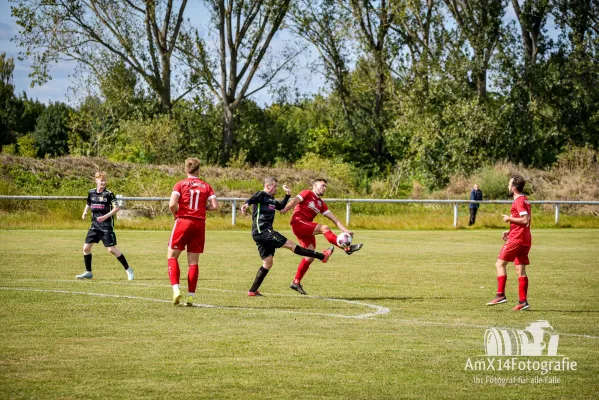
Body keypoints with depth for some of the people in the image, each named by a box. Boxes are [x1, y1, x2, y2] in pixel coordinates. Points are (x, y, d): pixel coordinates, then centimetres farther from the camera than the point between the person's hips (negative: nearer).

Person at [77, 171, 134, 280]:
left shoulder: (108, 194, -8)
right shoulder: (91, 193, 7)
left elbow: (116, 208, -12)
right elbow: (88, 204, 24)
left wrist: (105, 216, -23)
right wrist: (85, 213, 6)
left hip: (106, 225, -5)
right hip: (95, 225, 5)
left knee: (111, 249, -10)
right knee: (86, 247, 0)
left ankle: (128, 269, 2)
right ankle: (88, 272, 15)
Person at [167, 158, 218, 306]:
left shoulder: (180, 184, -3)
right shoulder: (206, 186, 4)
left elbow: (172, 204, -15)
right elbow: (215, 206, -3)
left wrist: (175, 214, 4)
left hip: (183, 221, -3)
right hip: (199, 224, 3)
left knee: (172, 256, 9)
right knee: (193, 262, 8)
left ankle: (176, 288, -10)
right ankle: (190, 296, 6)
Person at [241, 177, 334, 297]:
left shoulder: (271, 199, 24)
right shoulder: (261, 195, -4)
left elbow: (281, 206, 42)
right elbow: (252, 199, -26)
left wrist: (287, 194, 32)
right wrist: (246, 204, -48)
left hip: (264, 233, 11)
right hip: (262, 230, -11)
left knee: (268, 263, 9)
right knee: (290, 244, -7)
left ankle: (253, 290, 9)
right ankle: (322, 256, -5)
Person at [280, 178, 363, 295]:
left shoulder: (321, 203, 22)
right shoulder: (307, 193, 3)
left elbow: (333, 218, 18)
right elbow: (295, 201, -13)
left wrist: (345, 230, 8)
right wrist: (285, 209, -31)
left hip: (307, 230, 9)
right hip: (298, 223, -8)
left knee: (310, 257, 3)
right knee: (324, 228, -25)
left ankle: (296, 282, 11)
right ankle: (347, 248, -27)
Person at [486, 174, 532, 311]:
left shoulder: (518, 201, -12)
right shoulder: (525, 200, 19)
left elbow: (525, 220, -22)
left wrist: (509, 219, -11)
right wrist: (510, 231, 19)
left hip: (516, 238, -9)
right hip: (525, 239, 9)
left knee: (500, 263, -4)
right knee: (520, 270, 6)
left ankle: (500, 295, -9)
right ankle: (523, 301, 2)